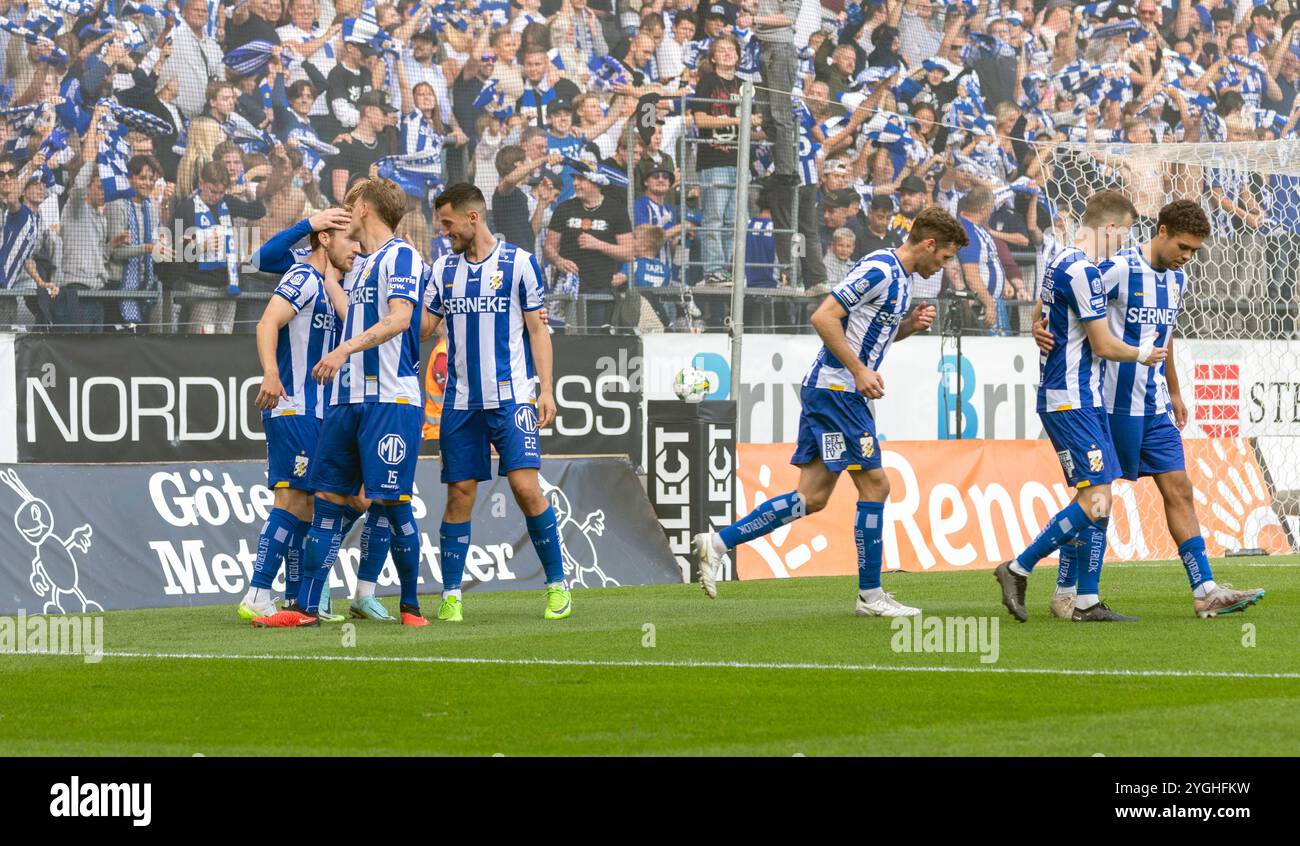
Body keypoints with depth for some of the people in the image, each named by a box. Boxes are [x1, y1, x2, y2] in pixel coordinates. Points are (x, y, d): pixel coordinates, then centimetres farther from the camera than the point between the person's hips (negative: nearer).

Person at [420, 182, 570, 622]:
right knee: (459, 494, 1)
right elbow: (423, 326, 18)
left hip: (512, 397, -4)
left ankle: (557, 585, 1)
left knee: (526, 486, -12)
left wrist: (545, 390, -5)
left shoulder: (519, 263, 0)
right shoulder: (444, 268, 12)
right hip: (461, 400, 4)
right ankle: (450, 596, 5)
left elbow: (537, 329, 1)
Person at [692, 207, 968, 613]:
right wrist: (859, 370, -20)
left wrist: (911, 325, 7)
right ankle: (870, 595, 1)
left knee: (813, 496, 5)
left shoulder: (901, 278, 16)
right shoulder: (879, 270, -15)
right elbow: (824, 317, -21)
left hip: (837, 392, 10)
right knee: (875, 485, -5)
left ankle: (718, 542, 6)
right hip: (836, 390, -10)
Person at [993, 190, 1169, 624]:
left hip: (1082, 399, 10)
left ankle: (1087, 601, 6)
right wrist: (1142, 353, 2)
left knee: (1098, 499, 7)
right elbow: (1104, 345, -15)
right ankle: (1018, 569, -5)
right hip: (1071, 401, -10)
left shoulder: (1061, 263, 15)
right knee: (1096, 499, -13)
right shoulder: (1082, 270, -17)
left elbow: (1039, 322, 30)